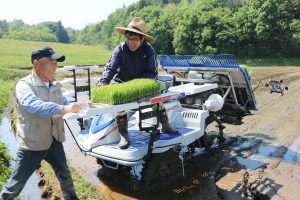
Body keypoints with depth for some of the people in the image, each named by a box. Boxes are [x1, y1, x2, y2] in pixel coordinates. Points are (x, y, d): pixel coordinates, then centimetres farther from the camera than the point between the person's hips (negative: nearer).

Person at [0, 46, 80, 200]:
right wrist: (64, 109, -47)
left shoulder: (54, 85, 4)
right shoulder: (24, 85, -18)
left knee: (65, 176, 18)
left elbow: (63, 102, 16)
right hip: (31, 144, -6)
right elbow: (35, 106, -36)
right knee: (16, 184, 10)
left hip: (54, 140, 6)